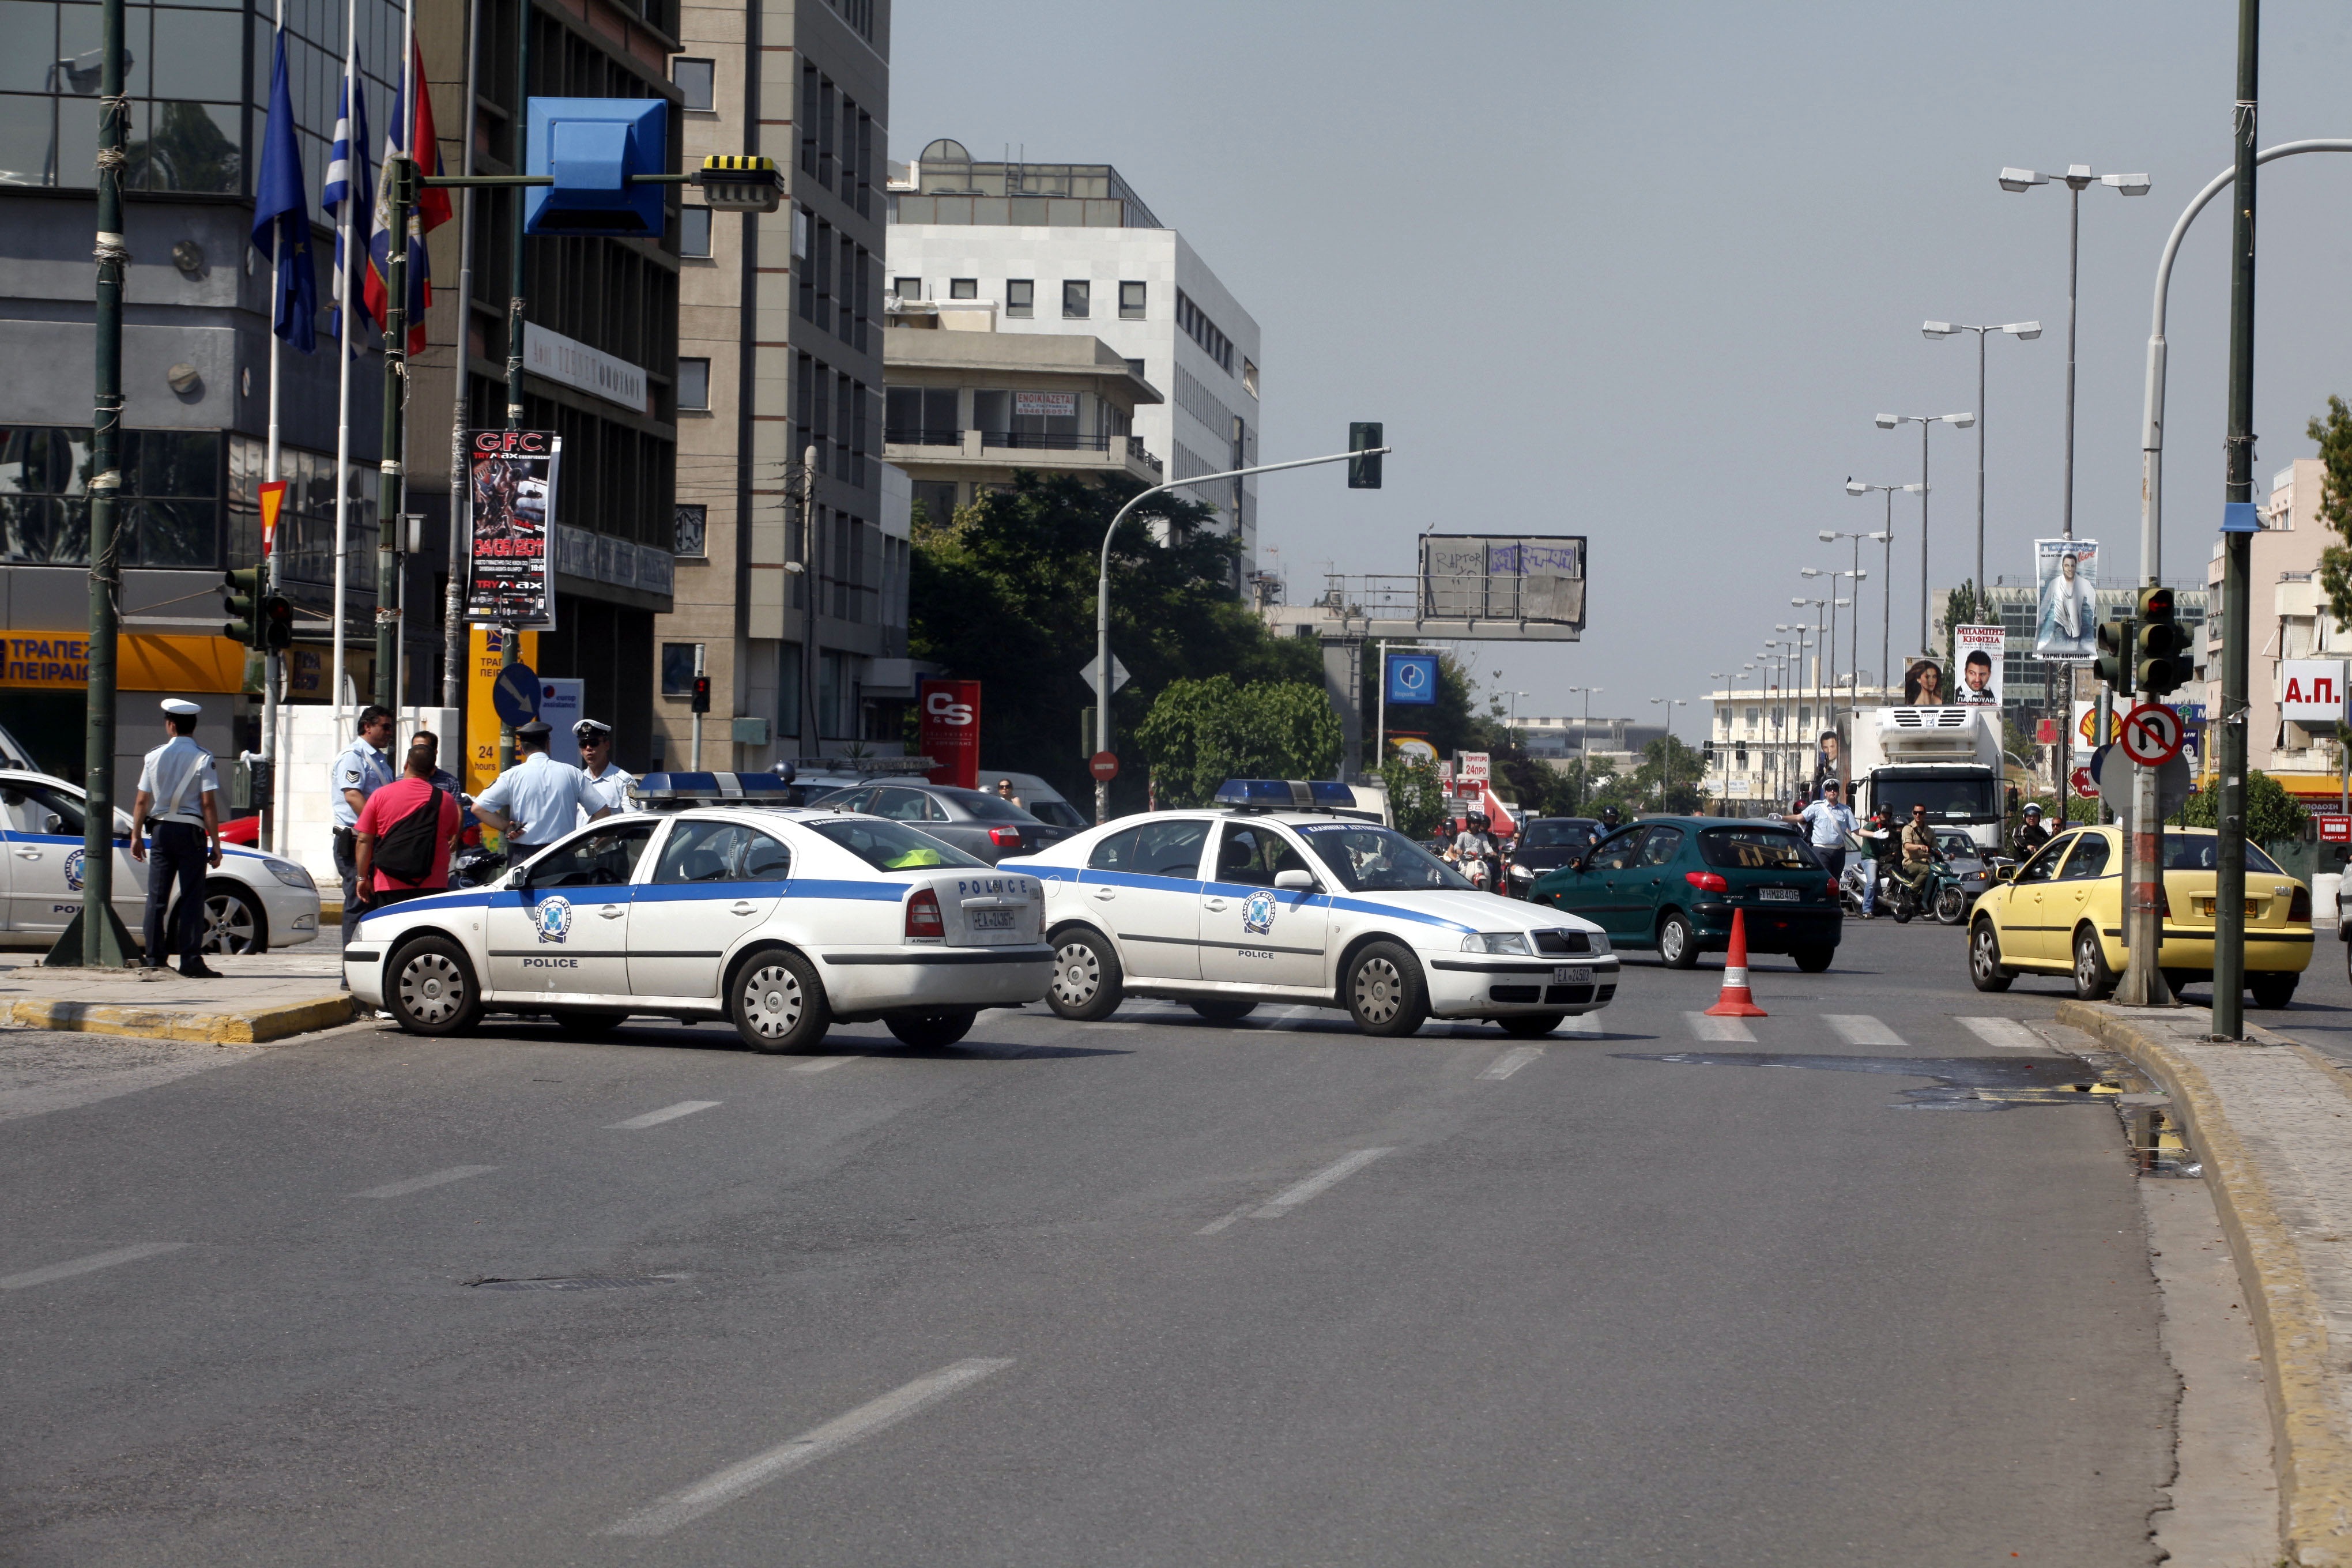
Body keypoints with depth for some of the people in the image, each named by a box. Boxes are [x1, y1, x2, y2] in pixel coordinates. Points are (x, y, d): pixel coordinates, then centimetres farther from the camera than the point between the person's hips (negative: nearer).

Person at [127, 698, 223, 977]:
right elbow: (209, 804, -10)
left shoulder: (154, 757, 4)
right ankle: (191, 961, -7)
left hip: (161, 830, 3)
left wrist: (136, 837, 13)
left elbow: (142, 801, 5)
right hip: (191, 831, -3)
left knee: (157, 898, 6)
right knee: (191, 898, -2)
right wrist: (215, 845, -7)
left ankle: (154, 960, 5)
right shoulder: (202, 759, -5)